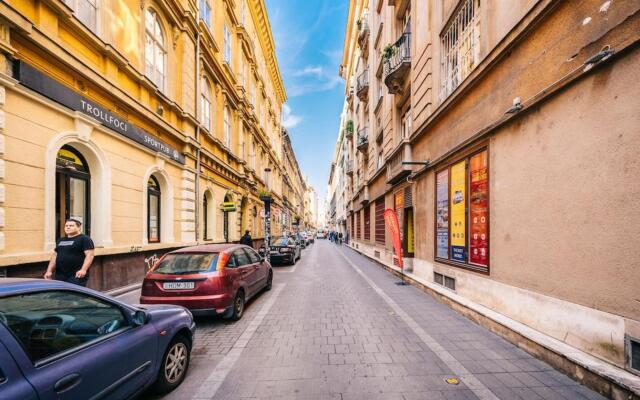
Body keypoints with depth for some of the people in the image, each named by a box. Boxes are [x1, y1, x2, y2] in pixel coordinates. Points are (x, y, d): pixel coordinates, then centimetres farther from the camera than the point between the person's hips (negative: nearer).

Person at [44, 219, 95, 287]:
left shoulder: (84, 239, -6)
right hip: (59, 276, 7)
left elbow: (90, 255, -14)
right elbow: (55, 256, 23)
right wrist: (49, 271, 15)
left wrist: (83, 269, -23)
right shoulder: (60, 240, 19)